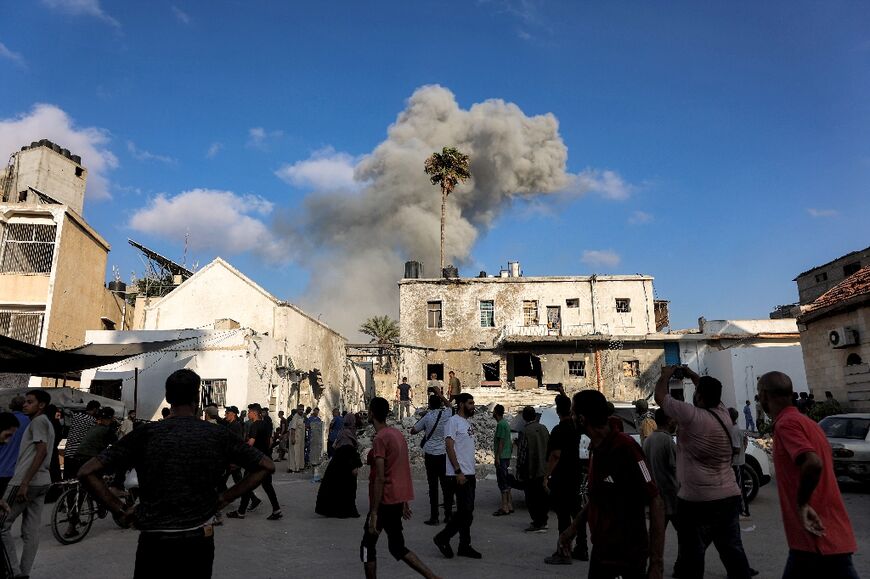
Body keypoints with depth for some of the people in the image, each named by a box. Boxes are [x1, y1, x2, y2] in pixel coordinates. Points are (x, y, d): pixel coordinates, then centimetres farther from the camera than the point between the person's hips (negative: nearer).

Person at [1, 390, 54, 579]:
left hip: (28, 482, -9)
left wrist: (24, 483, -22)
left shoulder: (38, 421, -9)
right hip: (41, 482, 9)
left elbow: (42, 451, -19)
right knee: (31, 531, 8)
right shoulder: (46, 422, 20)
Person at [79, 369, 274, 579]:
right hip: (199, 541, 1)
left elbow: (87, 473, -9)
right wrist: (224, 498, 2)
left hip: (154, 541, -1)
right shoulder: (218, 434, -5)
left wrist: (121, 511, -3)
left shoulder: (145, 434, -7)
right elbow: (266, 467, 0)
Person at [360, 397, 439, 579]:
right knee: (397, 547, 17)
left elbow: (380, 478, -21)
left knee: (367, 546, 9)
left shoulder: (380, 439, -17)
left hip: (385, 501, -8)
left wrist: (373, 513, -19)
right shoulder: (397, 434, 9)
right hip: (398, 499, 8)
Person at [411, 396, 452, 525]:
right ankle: (448, 513, 17)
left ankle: (434, 517, 3)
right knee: (446, 484, 10)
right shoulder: (447, 413, -3)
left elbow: (413, 431, 5)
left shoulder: (427, 417, -6)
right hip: (445, 453, 2)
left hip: (430, 454, -2)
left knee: (433, 486, 1)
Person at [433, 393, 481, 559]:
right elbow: (449, 447, -18)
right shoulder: (453, 421, -11)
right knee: (465, 511, -9)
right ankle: (442, 538, 5)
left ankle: (464, 546, 17)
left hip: (469, 474, 9)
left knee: (468, 512, 10)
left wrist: (472, 473, 19)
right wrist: (458, 471, -21)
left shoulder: (467, 423, 18)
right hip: (459, 475, -9)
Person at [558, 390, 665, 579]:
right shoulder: (596, 448, 4)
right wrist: (573, 527, 13)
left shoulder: (625, 448, -23)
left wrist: (656, 564, -24)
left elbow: (656, 503, -23)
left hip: (629, 554, -8)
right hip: (601, 549, 8)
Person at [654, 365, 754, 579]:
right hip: (729, 497, 7)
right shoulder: (723, 414, 4)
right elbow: (711, 390, 24)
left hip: (697, 501, -7)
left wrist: (666, 375, 10)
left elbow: (660, 396, -6)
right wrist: (692, 375, 30)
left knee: (692, 557, 1)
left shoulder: (693, 416, -16)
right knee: (733, 551, 15)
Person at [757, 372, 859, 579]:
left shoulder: (786, 424, -15)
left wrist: (802, 504, -18)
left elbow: (813, 464, -29)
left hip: (817, 538, -9)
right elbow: (819, 463, 19)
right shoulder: (806, 422, 15)